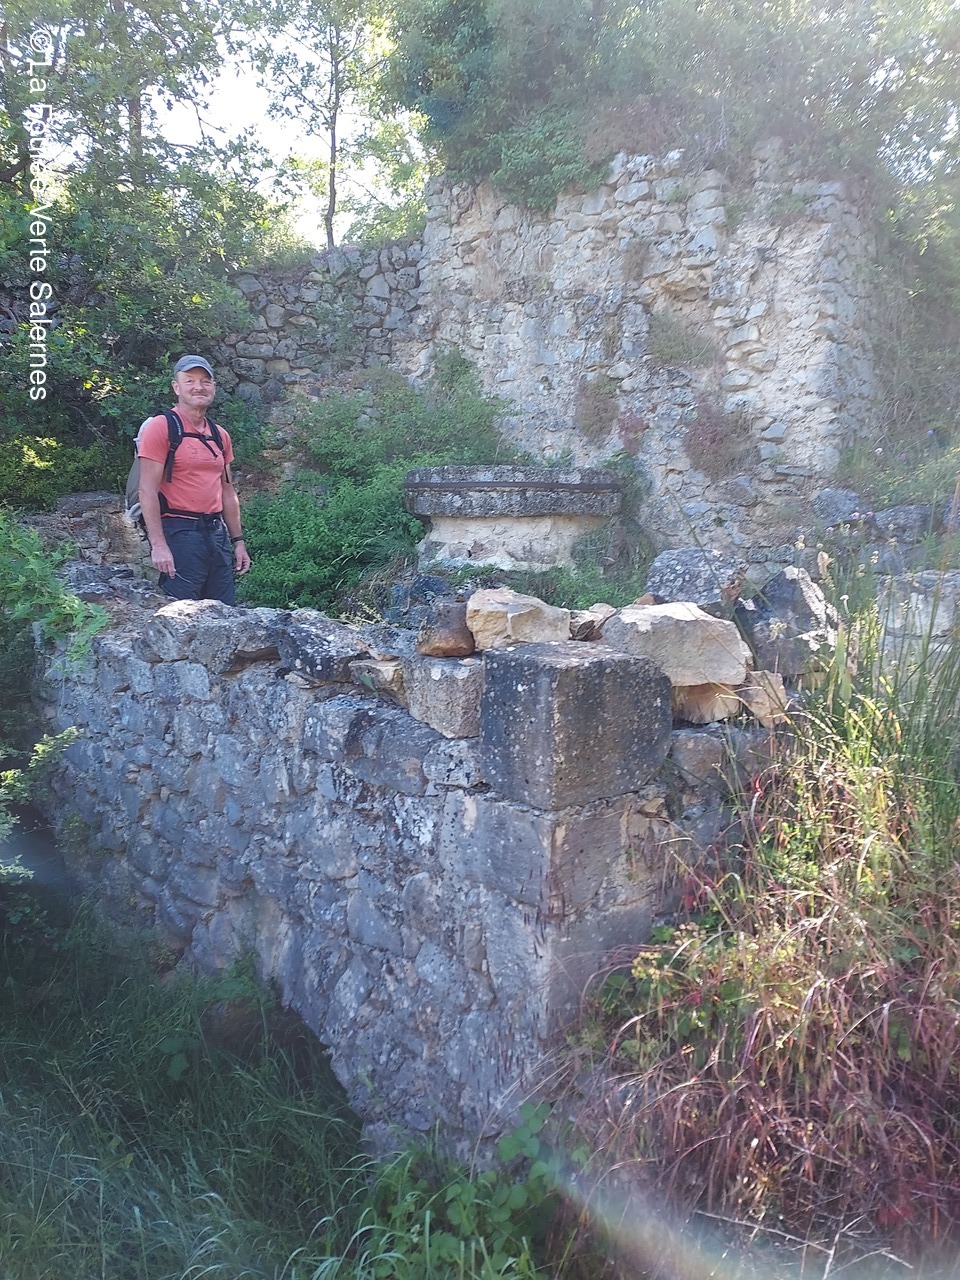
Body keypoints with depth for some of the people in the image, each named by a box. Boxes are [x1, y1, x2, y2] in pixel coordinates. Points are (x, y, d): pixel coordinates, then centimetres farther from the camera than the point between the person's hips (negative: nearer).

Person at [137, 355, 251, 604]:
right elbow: (148, 491, -11)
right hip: (180, 532, -7)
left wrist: (238, 541, 16)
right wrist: (158, 545, -18)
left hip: (218, 532, 7)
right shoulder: (161, 427, -5)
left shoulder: (221, 436, 15)